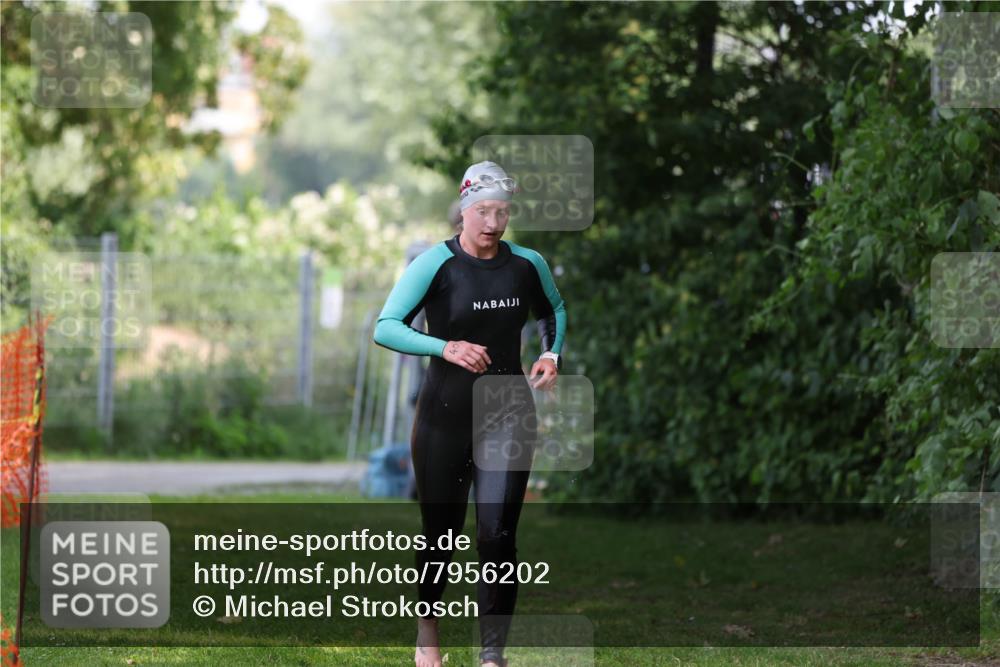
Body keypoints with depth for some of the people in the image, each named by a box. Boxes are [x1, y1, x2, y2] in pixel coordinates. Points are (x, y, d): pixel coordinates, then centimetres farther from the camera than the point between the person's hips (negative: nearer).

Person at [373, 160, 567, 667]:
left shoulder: (527, 264, 1)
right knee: (441, 535, 9)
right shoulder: (435, 264, -11)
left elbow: (553, 310, 23)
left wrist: (552, 353, 4)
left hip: (509, 415, 2)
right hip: (445, 415, -2)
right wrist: (445, 348, -34)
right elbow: (385, 328, -21)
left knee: (498, 536, -10)